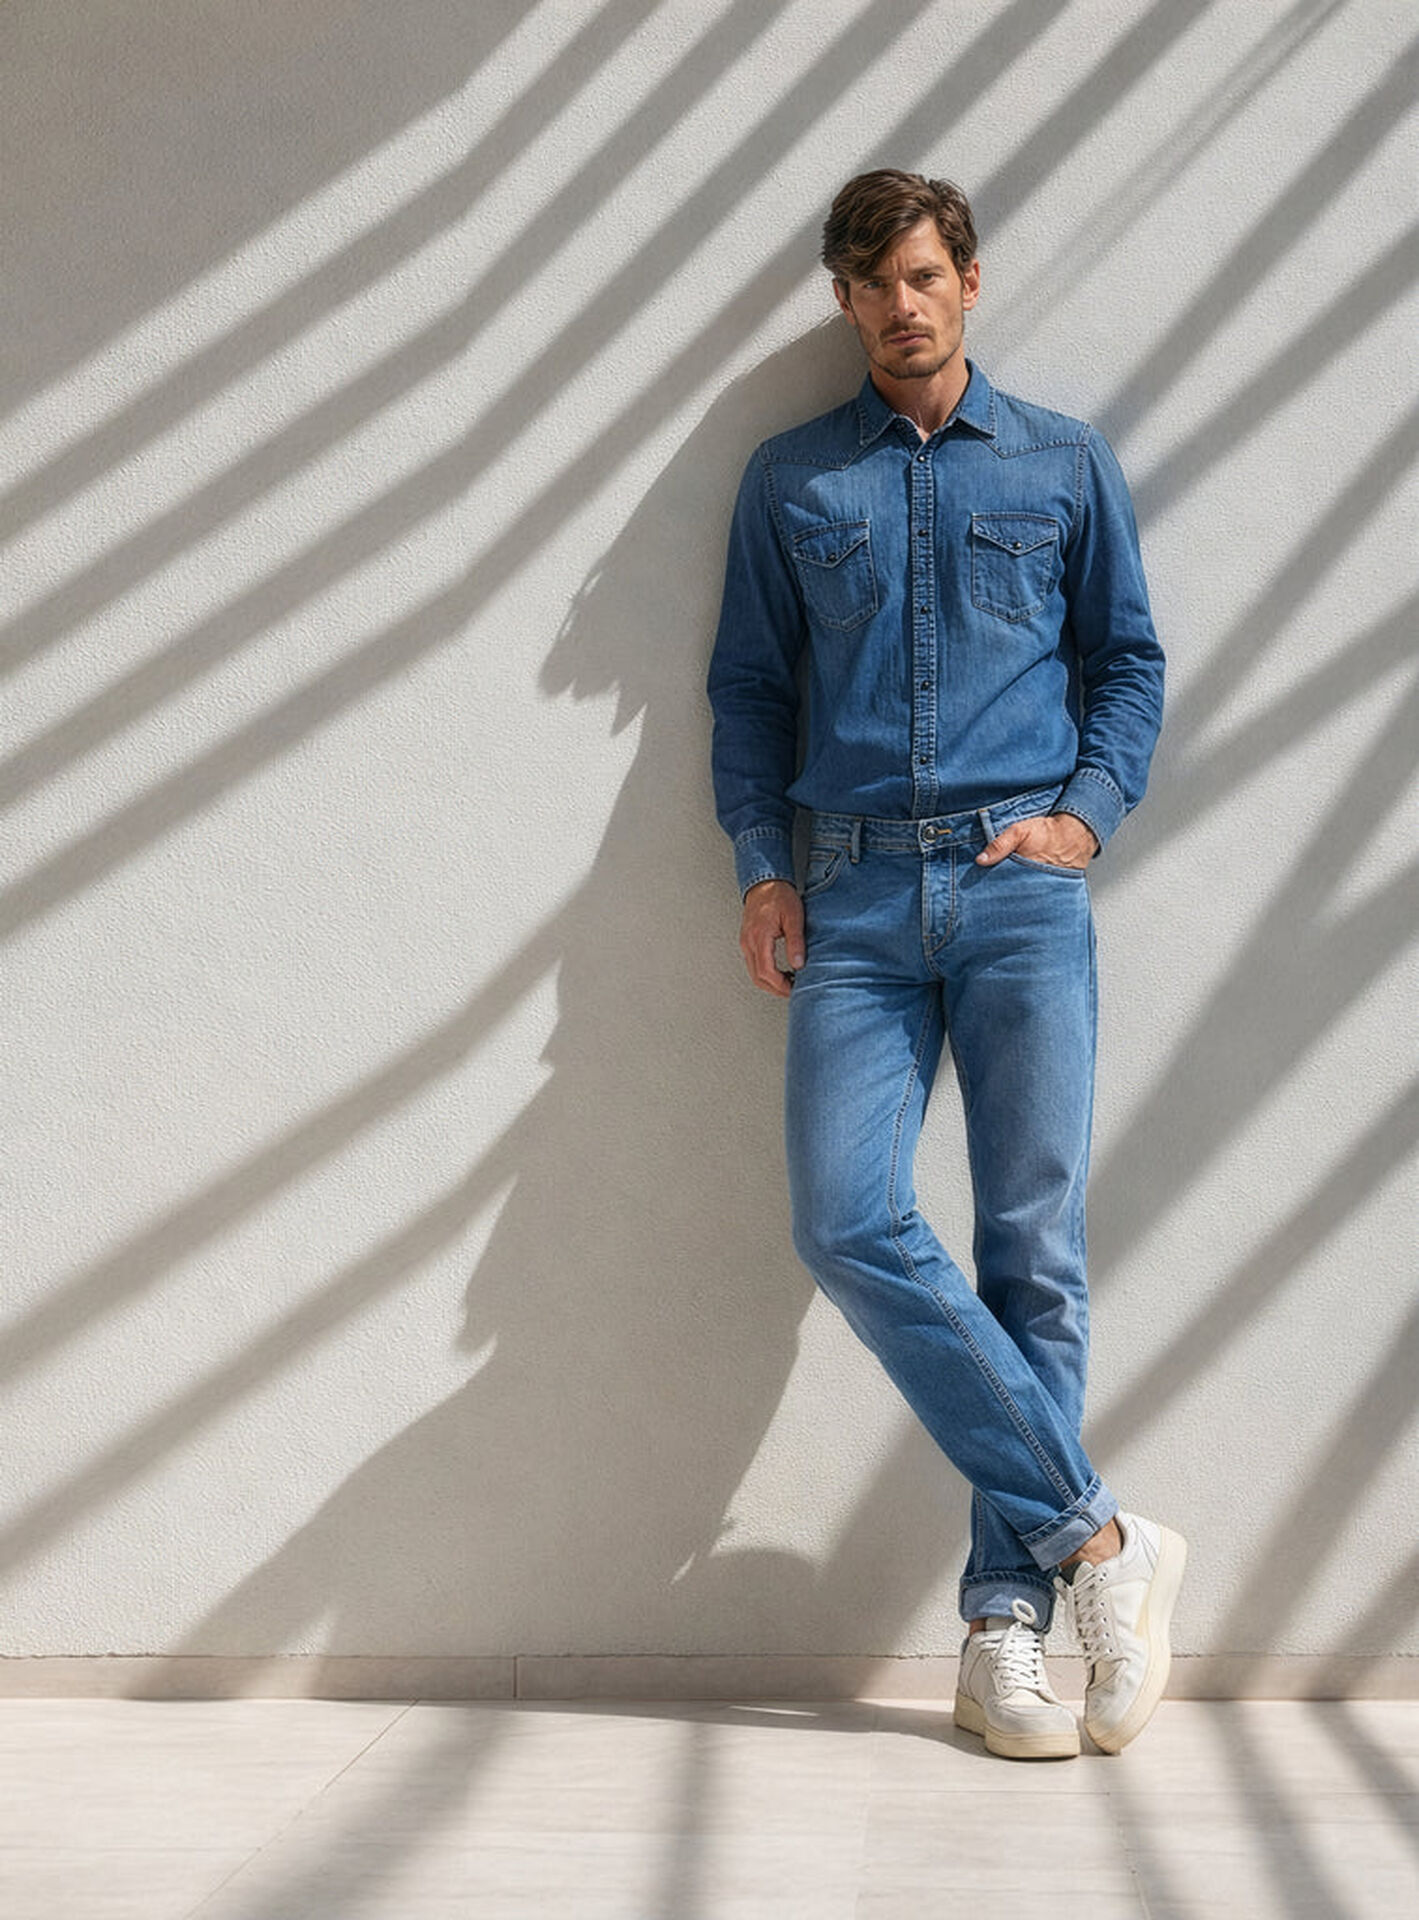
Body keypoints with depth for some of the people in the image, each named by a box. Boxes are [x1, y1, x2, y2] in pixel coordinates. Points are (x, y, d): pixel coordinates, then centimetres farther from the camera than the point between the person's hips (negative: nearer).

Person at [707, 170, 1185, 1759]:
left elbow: (1130, 659, 16)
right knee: (849, 1225, -16)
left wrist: (1088, 814, 0)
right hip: (855, 897, 1)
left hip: (1018, 885, -1)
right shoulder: (790, 482, 16)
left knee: (1033, 1250, -5)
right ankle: (1100, 1540, -8)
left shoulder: (1065, 466, 14)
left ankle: (1004, 1627, 1)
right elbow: (749, 686, 16)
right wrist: (761, 866, 4)